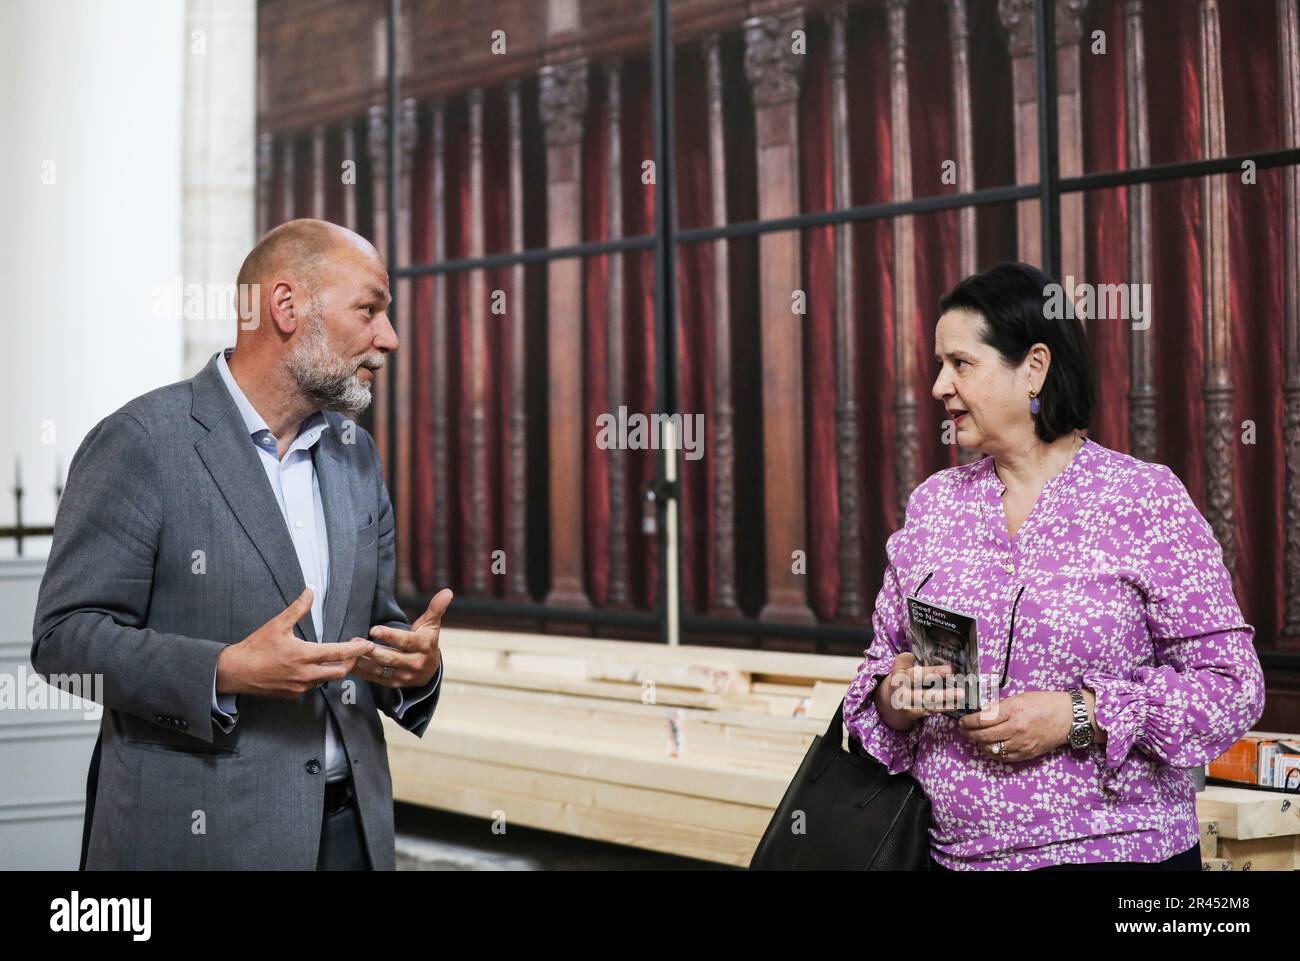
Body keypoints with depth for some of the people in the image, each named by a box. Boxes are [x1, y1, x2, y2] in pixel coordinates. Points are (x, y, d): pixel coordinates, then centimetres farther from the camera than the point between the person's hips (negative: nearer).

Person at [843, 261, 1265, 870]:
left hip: (1113, 848, -4)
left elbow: (1231, 685, -11)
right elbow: (882, 659, 12)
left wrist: (1075, 717, -19)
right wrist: (896, 693, -10)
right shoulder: (932, 504, 6)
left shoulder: (1145, 499, -8)